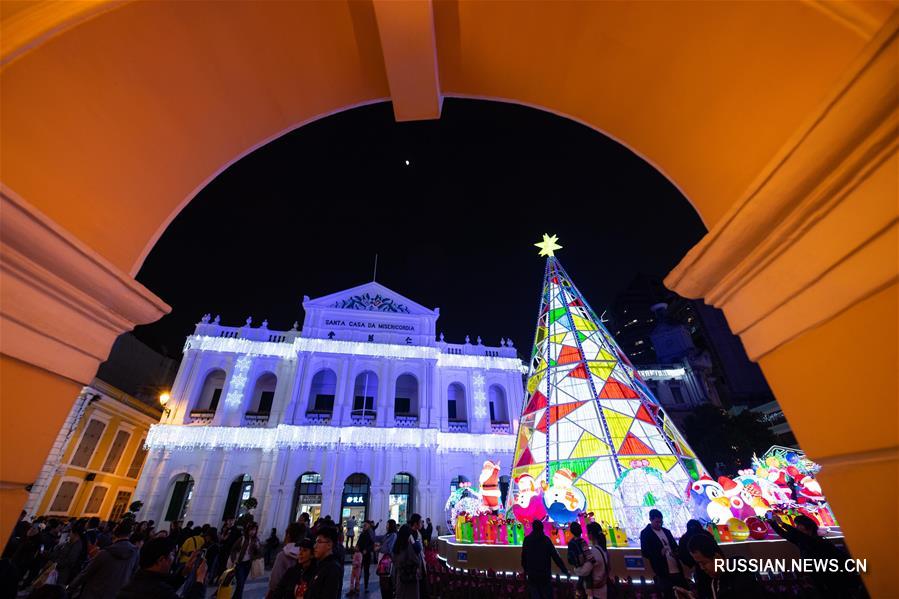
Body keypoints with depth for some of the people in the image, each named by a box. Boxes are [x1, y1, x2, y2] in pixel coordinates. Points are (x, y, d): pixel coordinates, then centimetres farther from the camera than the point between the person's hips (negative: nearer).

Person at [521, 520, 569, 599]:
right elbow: (555, 556, -10)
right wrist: (565, 570, -3)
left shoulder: (527, 539, -1)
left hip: (532, 573, 2)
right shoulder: (546, 539, -9)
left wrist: (525, 570, 19)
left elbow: (523, 557, 6)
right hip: (545, 573, -1)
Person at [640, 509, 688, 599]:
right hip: (663, 573, -6)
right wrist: (660, 553, -25)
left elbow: (675, 546, 22)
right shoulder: (645, 533, -6)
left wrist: (676, 552, -2)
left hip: (677, 570, 6)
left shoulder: (666, 531, 13)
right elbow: (645, 552, -10)